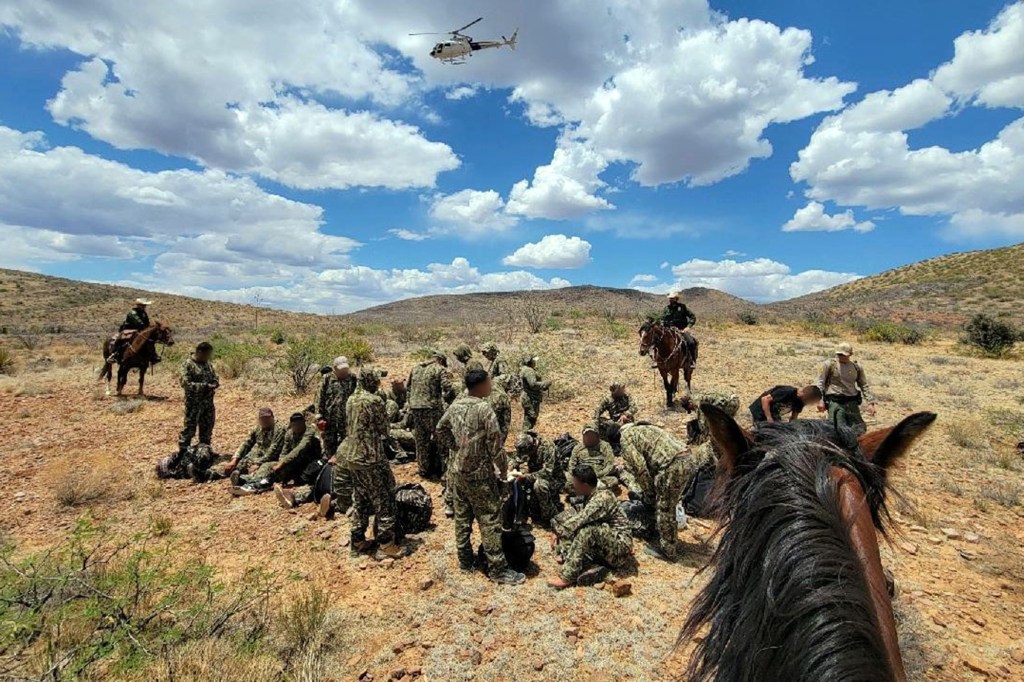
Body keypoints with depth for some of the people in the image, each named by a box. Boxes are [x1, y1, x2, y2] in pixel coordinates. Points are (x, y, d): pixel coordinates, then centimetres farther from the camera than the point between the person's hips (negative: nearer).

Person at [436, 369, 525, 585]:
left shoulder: (455, 405, 2)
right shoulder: (484, 409, -20)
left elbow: (440, 430, 15)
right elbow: (495, 446, -17)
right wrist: (502, 471, -4)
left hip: (456, 471, 7)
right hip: (479, 475, -7)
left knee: (462, 517, 18)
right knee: (490, 521, 3)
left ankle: (465, 560, 31)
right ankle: (498, 569, 11)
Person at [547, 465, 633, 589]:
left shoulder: (602, 498, -26)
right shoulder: (590, 495, 2)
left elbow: (578, 521, -31)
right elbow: (578, 516, 12)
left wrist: (558, 532, -14)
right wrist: (558, 533, -2)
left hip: (620, 545, -9)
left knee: (587, 529, -35)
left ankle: (568, 576, -28)